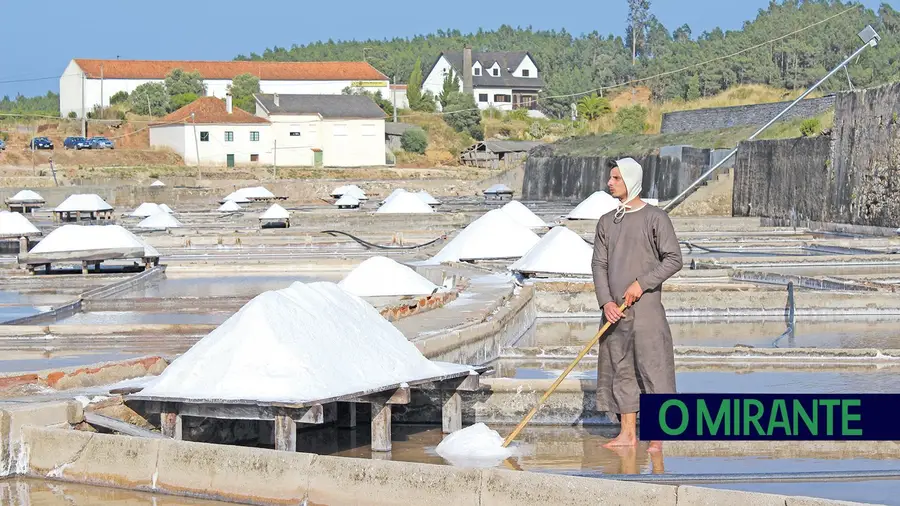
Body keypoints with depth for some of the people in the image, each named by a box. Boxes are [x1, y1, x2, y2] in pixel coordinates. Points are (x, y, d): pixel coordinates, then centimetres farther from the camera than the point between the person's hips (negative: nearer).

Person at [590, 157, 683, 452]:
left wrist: (642, 283, -14)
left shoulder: (655, 217, -3)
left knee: (652, 370, -6)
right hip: (615, 311, 6)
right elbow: (599, 264, 9)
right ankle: (628, 433, 14)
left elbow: (673, 259, -6)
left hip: (646, 309, -5)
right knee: (620, 371, 7)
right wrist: (606, 302, -5)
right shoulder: (606, 222, 13)